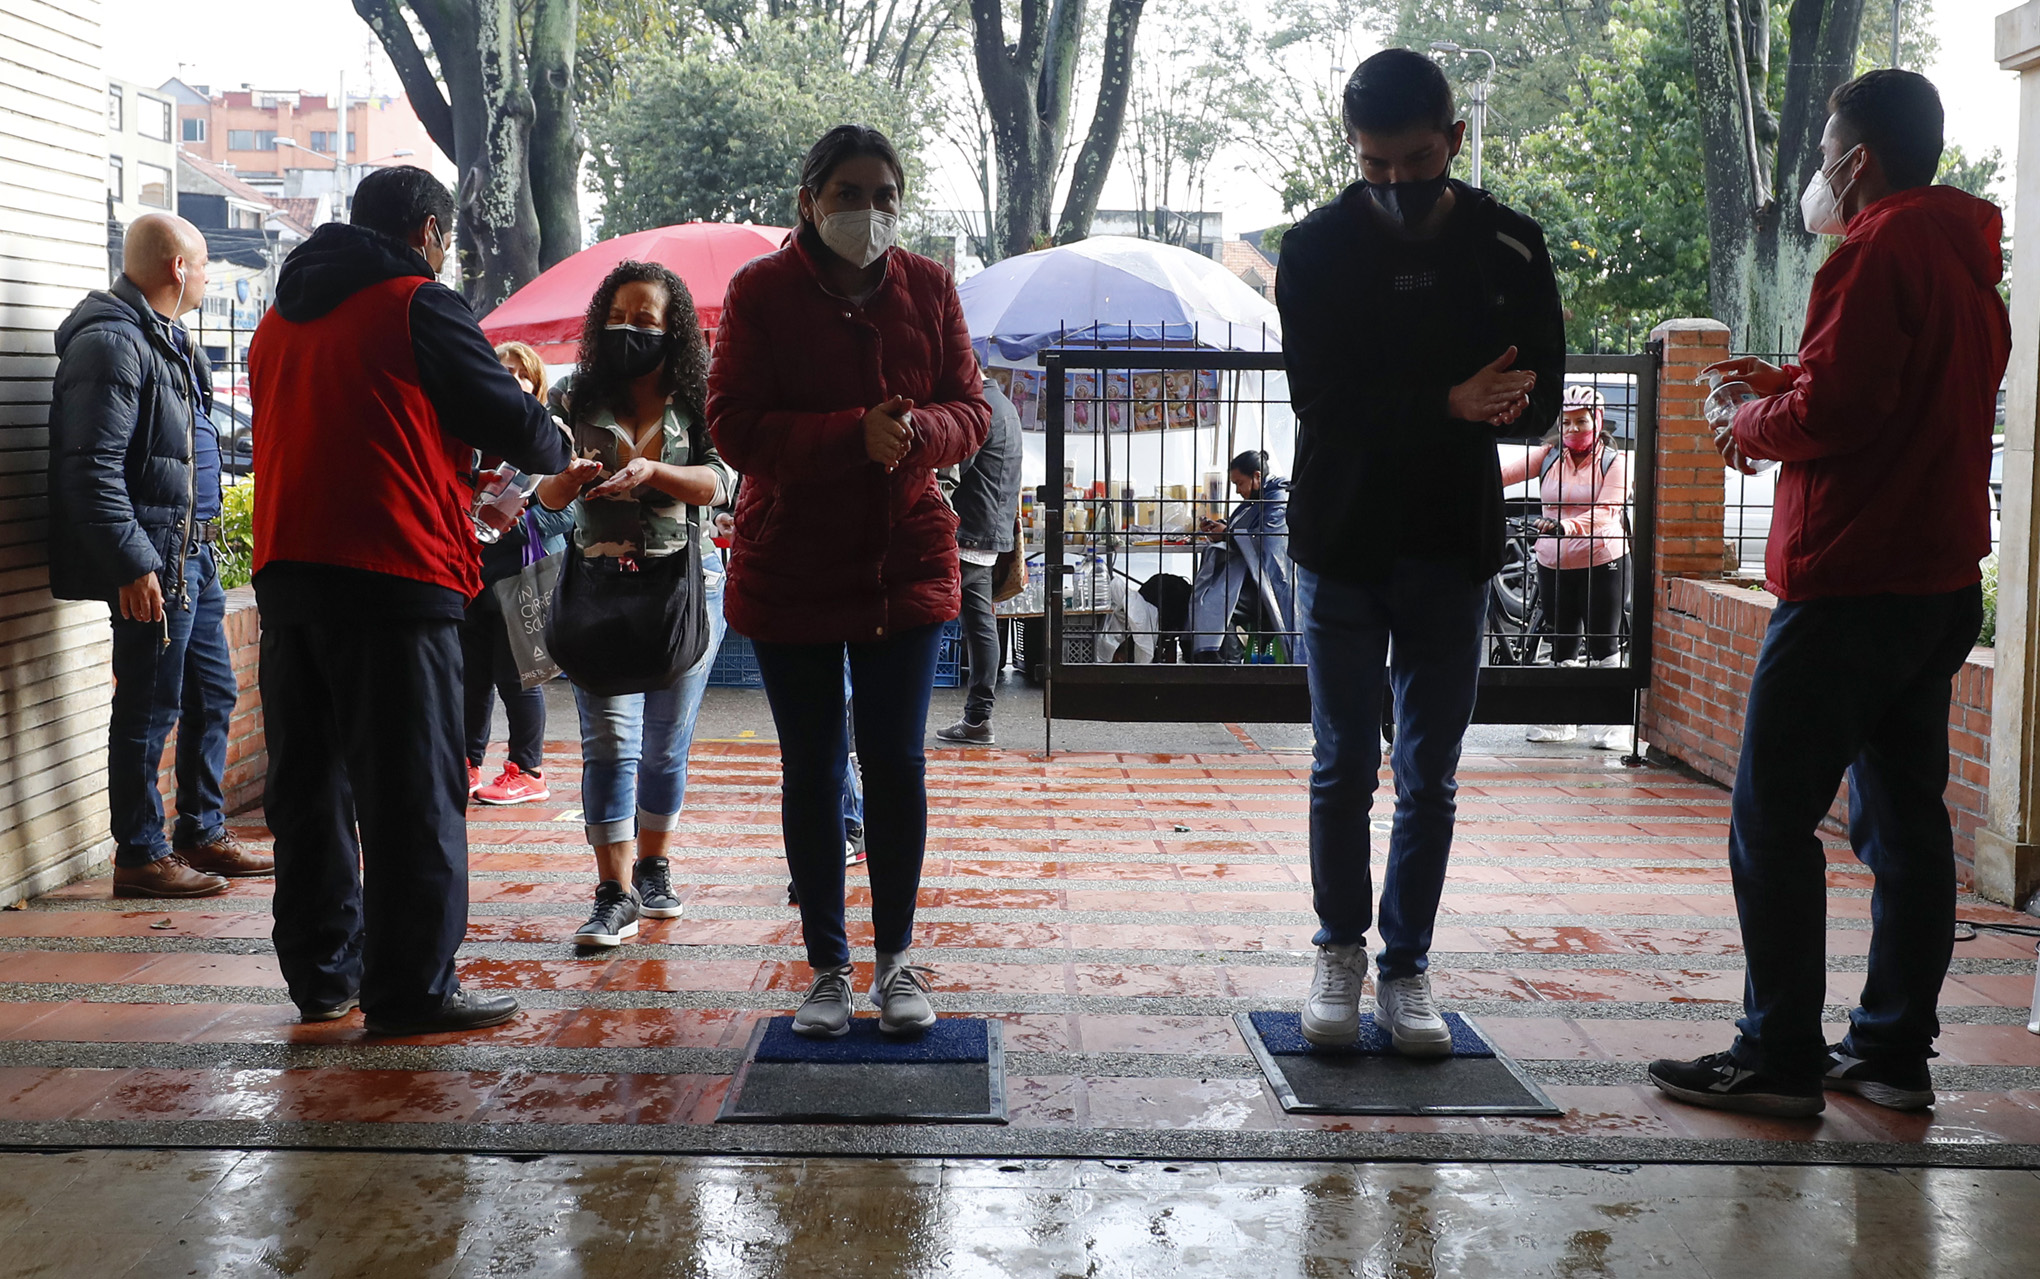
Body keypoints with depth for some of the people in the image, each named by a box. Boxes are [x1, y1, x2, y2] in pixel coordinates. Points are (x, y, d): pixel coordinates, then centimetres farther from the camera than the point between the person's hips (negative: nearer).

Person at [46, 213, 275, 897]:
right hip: (153, 562, -10)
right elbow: (94, 468, -21)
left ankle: (203, 835, 26)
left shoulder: (168, 340, 19)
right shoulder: (112, 341, -14)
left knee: (212, 694, 15)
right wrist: (133, 565, -24)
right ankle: (140, 856, 7)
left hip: (192, 554, 10)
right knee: (149, 708, -3)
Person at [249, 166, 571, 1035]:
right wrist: (559, 452, 18)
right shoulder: (419, 305, -4)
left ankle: (322, 972, 21)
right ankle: (412, 988, 1)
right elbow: (510, 421, -5)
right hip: (392, 572, -7)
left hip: (285, 570, 8)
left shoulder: (280, 319, 19)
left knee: (308, 782, 13)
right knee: (411, 789, -2)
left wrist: (458, 486, 29)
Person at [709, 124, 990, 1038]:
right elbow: (734, 427, -11)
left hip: (906, 561, 2)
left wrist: (916, 431, -20)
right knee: (812, 773, 6)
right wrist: (856, 437, -24)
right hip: (789, 567, -1)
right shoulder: (760, 291, -4)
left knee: (897, 763, 3)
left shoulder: (928, 288, 3)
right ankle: (828, 966, 19)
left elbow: (971, 411, 4)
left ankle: (896, 960, 18)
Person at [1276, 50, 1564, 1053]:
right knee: (1344, 768, 5)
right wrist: (1447, 405, -25)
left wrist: (1424, 411, -19)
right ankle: (1341, 951, 22)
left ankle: (1407, 964, 19)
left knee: (1429, 777, 7)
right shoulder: (1318, 247, -3)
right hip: (1343, 542, -1)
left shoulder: (1508, 248, 1)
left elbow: (1540, 398, -2)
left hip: (1453, 547, 1)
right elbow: (1319, 397, -12)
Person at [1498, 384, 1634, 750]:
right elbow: (1510, 469, -10)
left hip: (1603, 562, -4)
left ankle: (1615, 724, 4)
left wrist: (1567, 526, -37)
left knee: (1604, 643, -1)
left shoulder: (1615, 461, -5)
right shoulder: (1549, 456, 5)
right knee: (1561, 642, 12)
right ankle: (1560, 720, 22)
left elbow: (1605, 512, -19)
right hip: (1553, 564, 4)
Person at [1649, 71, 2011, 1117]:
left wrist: (1755, 425, -2)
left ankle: (1779, 1059, -2)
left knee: (1772, 818, -5)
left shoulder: (1878, 248, -12)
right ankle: (1894, 1050, 18)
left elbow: (1836, 411, -20)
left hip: (1852, 583, -10)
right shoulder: (1968, 254, 18)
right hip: (1942, 579, 10)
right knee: (1905, 815, 12)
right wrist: (1789, 385, 16)